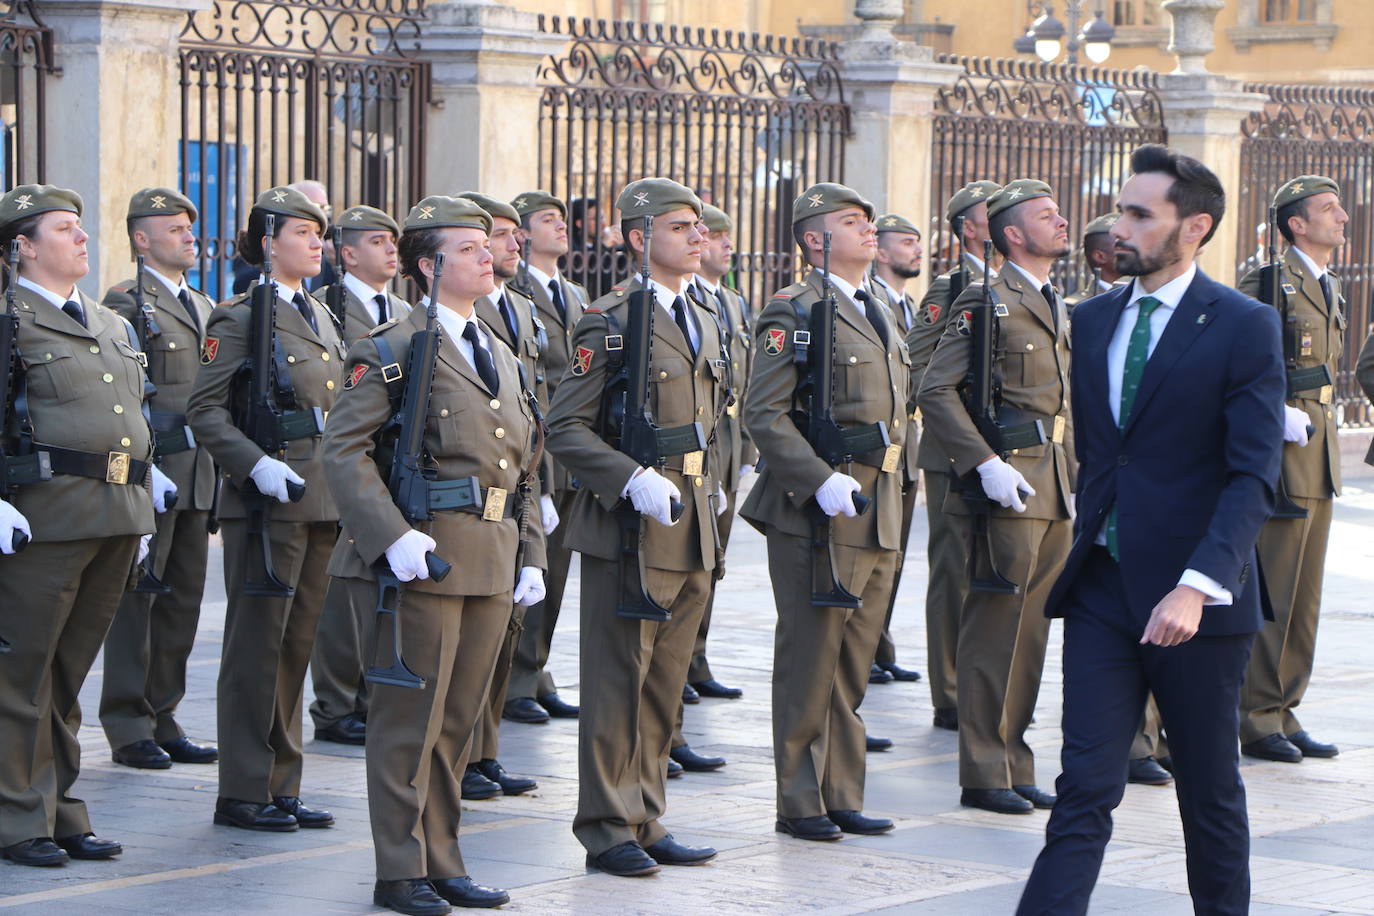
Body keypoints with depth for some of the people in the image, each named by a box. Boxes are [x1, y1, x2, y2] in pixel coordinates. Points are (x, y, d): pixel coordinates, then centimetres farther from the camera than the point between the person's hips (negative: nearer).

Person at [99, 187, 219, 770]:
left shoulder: (204, 307, 19)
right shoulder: (125, 302, -5)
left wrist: (220, 465, 16)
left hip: (198, 474, 7)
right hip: (148, 474, -7)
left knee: (184, 598, 9)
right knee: (137, 596, -2)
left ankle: (162, 719, 17)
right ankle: (129, 728, 3)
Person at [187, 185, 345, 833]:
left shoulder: (320, 318, 16)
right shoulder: (241, 318, -7)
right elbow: (204, 410, -12)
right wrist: (256, 465, -23)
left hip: (320, 504, 8)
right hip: (265, 505, -8)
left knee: (297, 644, 10)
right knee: (258, 645, -4)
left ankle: (282, 786, 16)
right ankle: (243, 793, 3)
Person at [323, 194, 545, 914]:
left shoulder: (500, 355, 18)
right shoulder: (395, 349, -6)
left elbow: (523, 468, 22)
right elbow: (344, 449, -13)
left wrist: (530, 556, 12)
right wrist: (391, 536, -22)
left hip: (491, 565, 7)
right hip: (424, 555, -7)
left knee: (459, 717, 12)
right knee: (411, 714, -2)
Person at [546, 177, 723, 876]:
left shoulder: (703, 321, 15)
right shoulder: (610, 321, -9)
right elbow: (566, 429, -14)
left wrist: (709, 485, 14)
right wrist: (634, 481, -23)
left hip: (692, 531, 7)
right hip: (628, 529, -7)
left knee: (664, 685, 12)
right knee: (618, 682, -1)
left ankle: (646, 822, 19)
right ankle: (608, 829, 6)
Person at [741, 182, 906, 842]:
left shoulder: (878, 313, 17)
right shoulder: (795, 312, -8)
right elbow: (764, 413, -16)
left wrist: (889, 486, 18)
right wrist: (822, 480, -23)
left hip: (878, 515, 8)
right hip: (814, 513, -8)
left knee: (853, 665, 11)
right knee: (808, 663, -2)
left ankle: (842, 798, 17)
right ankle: (800, 803, 6)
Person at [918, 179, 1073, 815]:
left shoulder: (1056, 307, 18)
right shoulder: (987, 303, -8)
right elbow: (936, 393, -15)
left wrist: (1075, 471, 16)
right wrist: (986, 465, -21)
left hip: (1054, 490, 8)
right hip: (1007, 488, -8)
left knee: (1030, 632, 11)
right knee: (995, 629, -3)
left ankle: (1015, 766, 17)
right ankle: (985, 775, 3)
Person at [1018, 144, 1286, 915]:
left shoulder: (1244, 328, -8)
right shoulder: (1095, 320, 9)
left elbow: (1255, 477, -15)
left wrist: (1197, 586, -25)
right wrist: (1085, 546, 8)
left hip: (1194, 598, -4)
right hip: (1104, 589, 4)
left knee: (1210, 787, 9)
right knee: (1085, 787, -2)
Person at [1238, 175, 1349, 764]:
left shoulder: (1330, 289, 18)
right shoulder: (1267, 285, -11)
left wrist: (1320, 414, 14)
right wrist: (1274, 412, -19)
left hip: (1320, 455, 9)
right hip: (1280, 451, -9)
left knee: (1304, 596, 10)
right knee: (1272, 592, -6)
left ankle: (1284, 714, 16)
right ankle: (1258, 721, 0)